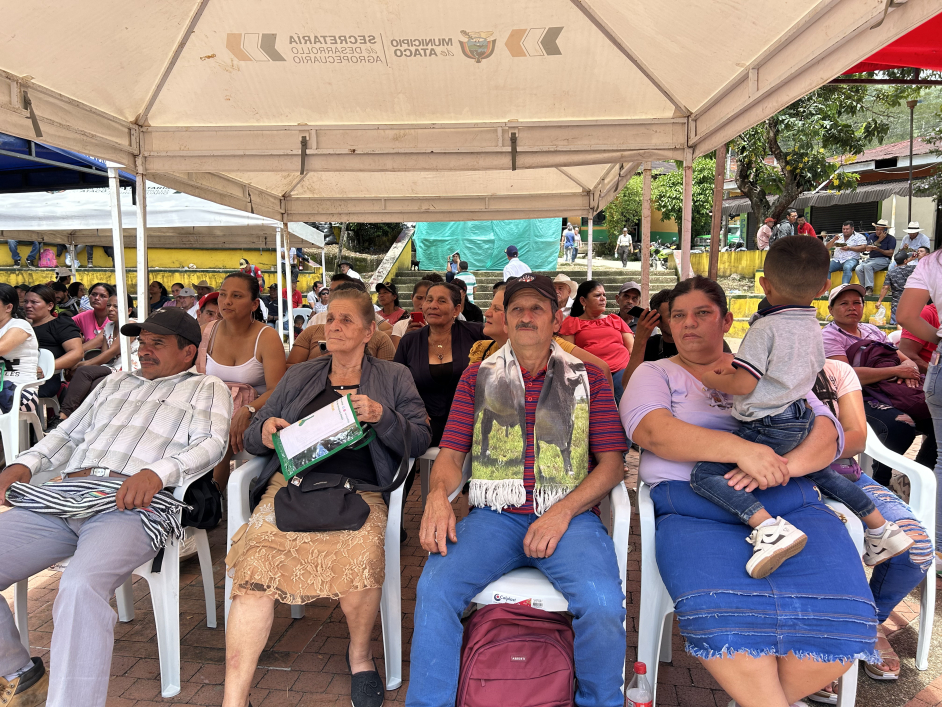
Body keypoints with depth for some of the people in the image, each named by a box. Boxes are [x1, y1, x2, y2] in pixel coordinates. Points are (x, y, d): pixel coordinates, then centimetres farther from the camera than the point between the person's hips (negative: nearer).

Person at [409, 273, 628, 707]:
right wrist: (438, 496, -11)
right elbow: (450, 455, 12)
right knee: (434, 588, -25)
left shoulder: (587, 377, 12)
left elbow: (611, 463, 6)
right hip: (493, 516, 1)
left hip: (567, 517, -1)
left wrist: (562, 512, -10)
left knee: (603, 603, -27)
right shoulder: (478, 377, 16)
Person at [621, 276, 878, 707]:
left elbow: (828, 430, 10)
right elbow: (654, 431, -5)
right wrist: (741, 449, -18)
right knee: (723, 610, -33)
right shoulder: (655, 374, 17)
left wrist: (781, 466, -13)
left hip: (788, 502, 3)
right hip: (692, 506, -2)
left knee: (837, 604, -25)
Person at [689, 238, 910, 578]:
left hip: (768, 427, -9)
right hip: (803, 420, 9)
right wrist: (738, 366, 22)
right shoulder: (814, 327, 9)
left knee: (704, 474, -17)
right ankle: (882, 529, 39)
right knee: (821, 472, 34)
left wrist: (712, 379, -3)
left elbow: (742, 385, -22)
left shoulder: (766, 328, -18)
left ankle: (769, 527, -35)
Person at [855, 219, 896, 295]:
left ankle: (869, 288, -33)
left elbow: (890, 253, -7)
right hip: (871, 258, 5)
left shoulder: (891, 239, 4)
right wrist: (878, 240, -6)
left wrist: (878, 249, -21)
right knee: (858, 269, -24)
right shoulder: (872, 237, 17)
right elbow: (867, 249, 2)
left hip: (883, 259, -5)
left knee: (867, 266, -34)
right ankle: (865, 289, -18)